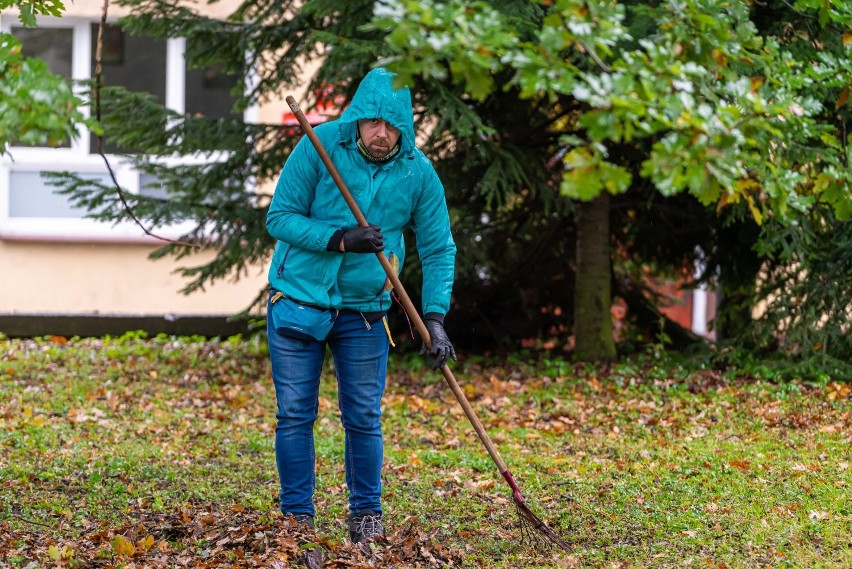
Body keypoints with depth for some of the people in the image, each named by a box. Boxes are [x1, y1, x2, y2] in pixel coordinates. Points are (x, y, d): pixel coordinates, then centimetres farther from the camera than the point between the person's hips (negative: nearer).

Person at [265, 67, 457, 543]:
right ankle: (298, 516, 12)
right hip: (298, 300, -1)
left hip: (364, 310, 1)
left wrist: (435, 317, -14)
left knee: (364, 419, 5)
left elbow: (439, 249, -2)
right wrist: (341, 239, -24)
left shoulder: (419, 173, -7)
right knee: (295, 415, 2)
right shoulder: (319, 147, -13)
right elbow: (280, 217, -11)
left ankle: (367, 514, 18)